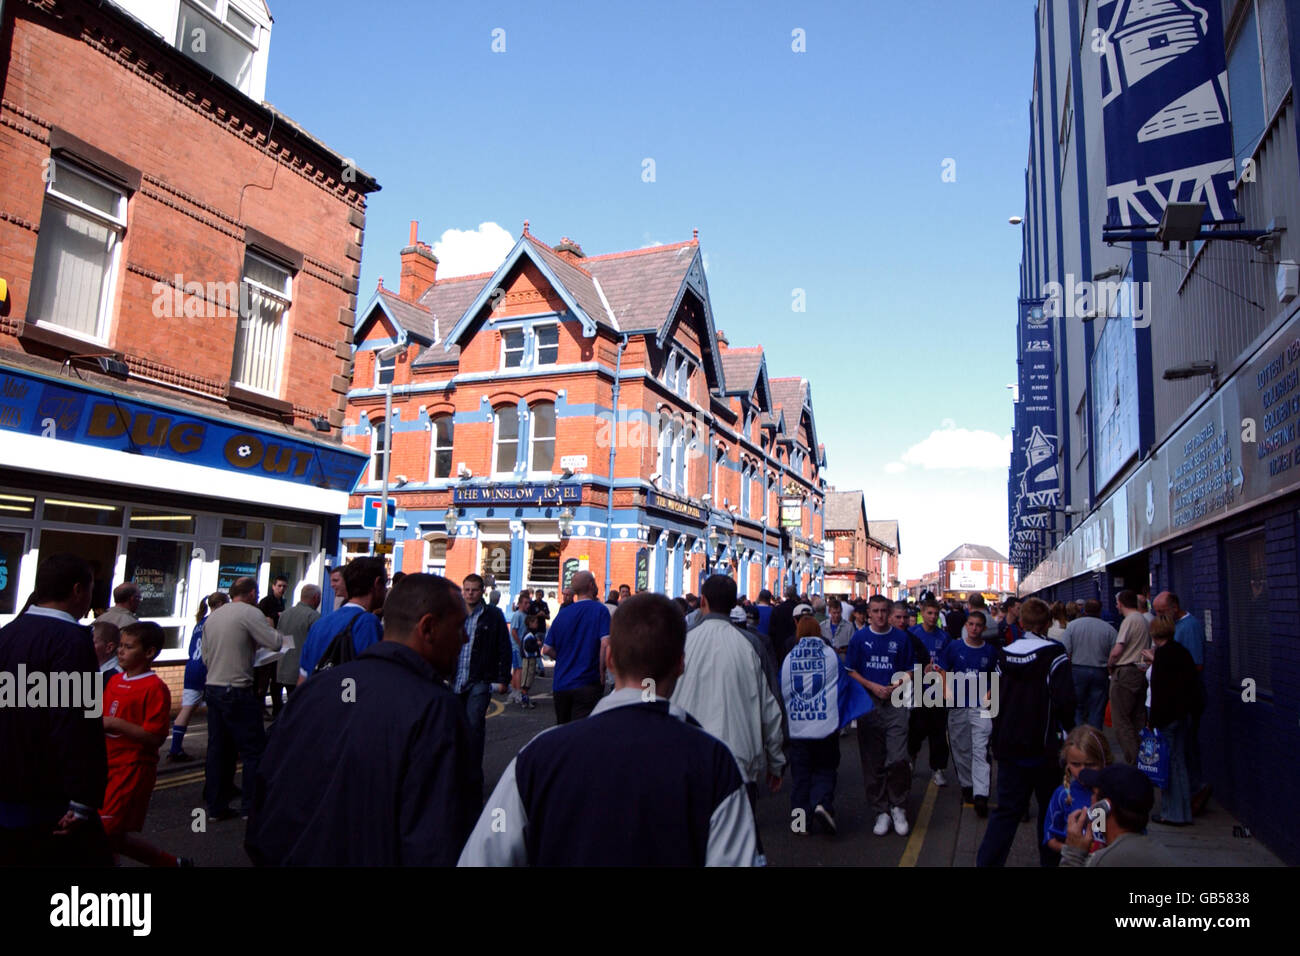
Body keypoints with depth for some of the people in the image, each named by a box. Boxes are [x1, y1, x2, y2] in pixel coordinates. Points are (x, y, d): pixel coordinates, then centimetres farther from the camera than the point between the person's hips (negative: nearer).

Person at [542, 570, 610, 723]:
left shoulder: (562, 613, 6)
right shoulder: (600, 610, -7)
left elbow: (547, 650, 7)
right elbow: (605, 643, -19)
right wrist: (602, 672, -8)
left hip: (560, 684, 5)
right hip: (587, 685, -5)